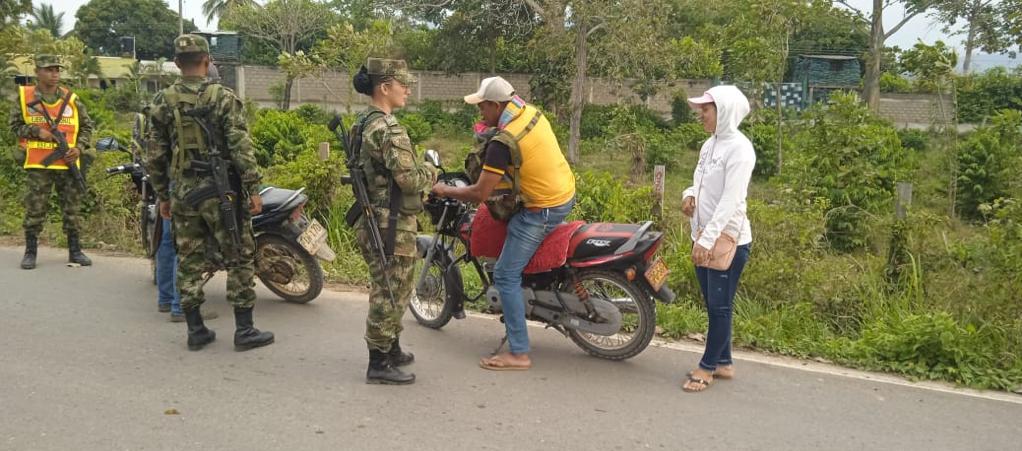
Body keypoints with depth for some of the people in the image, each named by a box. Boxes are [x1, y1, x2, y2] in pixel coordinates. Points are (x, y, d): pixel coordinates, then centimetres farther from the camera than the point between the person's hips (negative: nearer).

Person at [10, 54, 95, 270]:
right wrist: (37, 132, -12)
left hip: (68, 163, 1)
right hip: (37, 164, -1)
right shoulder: (24, 96, 3)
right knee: (34, 209, 2)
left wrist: (79, 148, -4)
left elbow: (87, 126, 11)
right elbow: (15, 125, 5)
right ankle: (30, 252, 14)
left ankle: (75, 251, 16)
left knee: (73, 209, 6)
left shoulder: (71, 99, 5)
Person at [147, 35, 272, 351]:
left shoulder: (163, 102, 4)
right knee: (240, 259, 4)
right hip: (221, 191, -4)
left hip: (182, 193, 4)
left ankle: (195, 330, 17)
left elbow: (156, 156, 6)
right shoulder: (223, 98, -8)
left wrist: (162, 196, 15)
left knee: (189, 261, 11)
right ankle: (244, 330, 6)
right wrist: (253, 189, -8)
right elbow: (241, 147, -13)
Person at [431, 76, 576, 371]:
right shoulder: (531, 112, 2)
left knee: (505, 276, -3)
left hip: (542, 211, -9)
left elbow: (479, 195, -20)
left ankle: (519, 353, -1)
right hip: (566, 194, 9)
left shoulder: (503, 143, -23)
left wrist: (445, 191, -4)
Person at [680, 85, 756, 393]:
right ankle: (723, 363, 27)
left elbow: (731, 200, -21)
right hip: (704, 238, 9)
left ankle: (708, 366, 12)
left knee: (720, 306, 1)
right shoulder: (710, 144, 12)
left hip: (728, 239, -9)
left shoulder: (739, 148, -14)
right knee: (713, 305, 15)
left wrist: (707, 239, -25)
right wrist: (689, 195, -1)